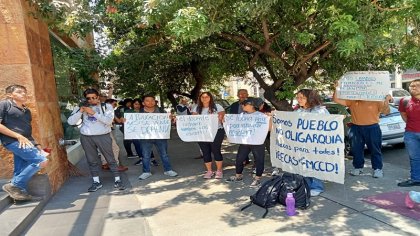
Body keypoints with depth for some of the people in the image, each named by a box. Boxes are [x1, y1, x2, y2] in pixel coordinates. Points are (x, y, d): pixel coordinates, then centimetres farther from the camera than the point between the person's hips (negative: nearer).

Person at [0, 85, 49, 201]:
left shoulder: (26, 111, 21)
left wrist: (38, 146, 12)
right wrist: (18, 136, -15)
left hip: (26, 142, 7)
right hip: (13, 141, -7)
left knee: (21, 171, 7)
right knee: (42, 161, -18)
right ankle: (13, 185, -8)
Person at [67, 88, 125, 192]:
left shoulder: (107, 106, -2)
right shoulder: (81, 107, 5)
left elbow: (109, 120, -16)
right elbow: (70, 122, -2)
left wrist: (93, 113, -20)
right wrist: (80, 111, -14)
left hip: (103, 136, -2)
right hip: (86, 137, 3)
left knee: (110, 159, 2)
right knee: (92, 161, 9)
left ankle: (117, 181, 12)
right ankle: (96, 182, 21)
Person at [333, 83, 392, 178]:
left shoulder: (376, 101, -3)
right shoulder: (351, 101, 1)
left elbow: (386, 112, -10)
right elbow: (336, 100, -4)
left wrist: (387, 101, -25)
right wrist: (336, 89, -16)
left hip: (372, 128, -2)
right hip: (356, 128, 2)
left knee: (375, 149, 6)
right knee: (356, 149, 10)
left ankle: (377, 169, 16)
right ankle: (358, 167, 24)